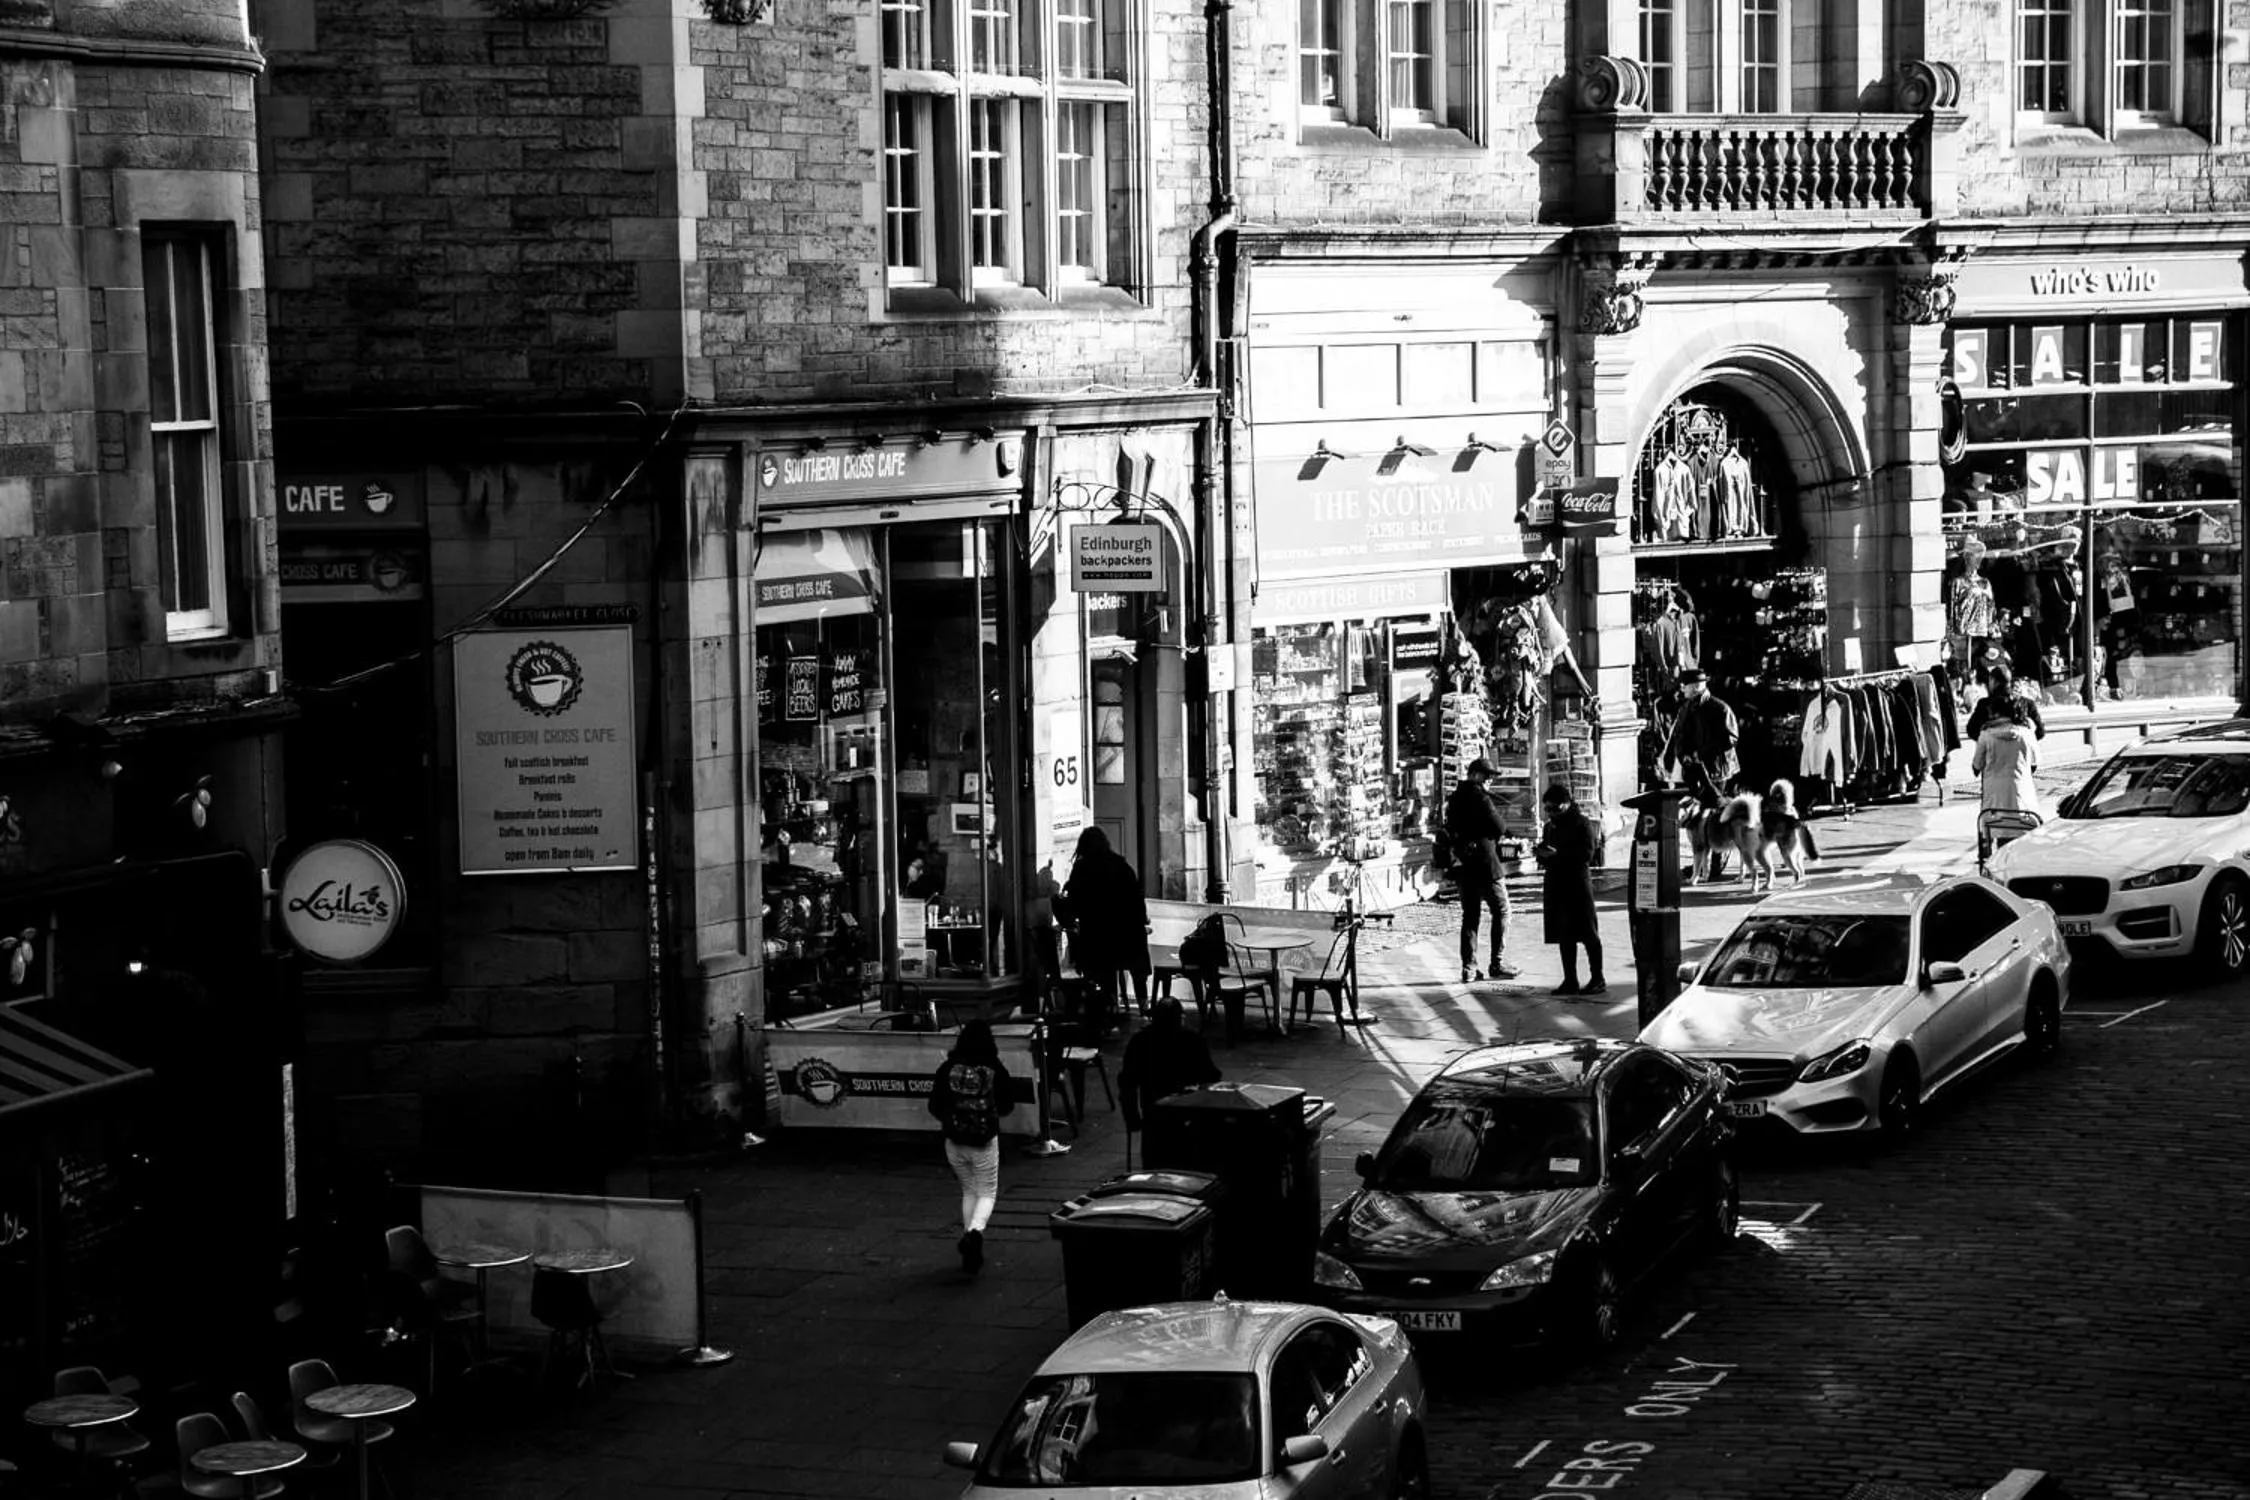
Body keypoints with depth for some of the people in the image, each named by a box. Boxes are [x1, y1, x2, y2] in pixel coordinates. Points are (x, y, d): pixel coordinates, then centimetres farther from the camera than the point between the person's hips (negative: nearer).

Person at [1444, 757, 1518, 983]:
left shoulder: (1454, 799, 10)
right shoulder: (1479, 797, -14)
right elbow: (1499, 828, -16)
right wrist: (1500, 832, 5)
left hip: (1463, 864, 7)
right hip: (1485, 862, -7)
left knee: (1469, 915, 10)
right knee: (1501, 910, 5)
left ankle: (1469, 968, 6)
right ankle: (1498, 963, 3)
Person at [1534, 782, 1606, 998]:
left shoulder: (1582, 824, -7)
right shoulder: (1551, 826, 15)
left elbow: (1587, 855, -16)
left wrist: (1557, 854, -21)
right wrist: (1541, 853, -2)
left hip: (1578, 885, -7)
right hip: (1556, 886, 7)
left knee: (1588, 933, -3)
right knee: (1564, 936, 8)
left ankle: (1598, 979, 2)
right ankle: (1570, 980, 14)